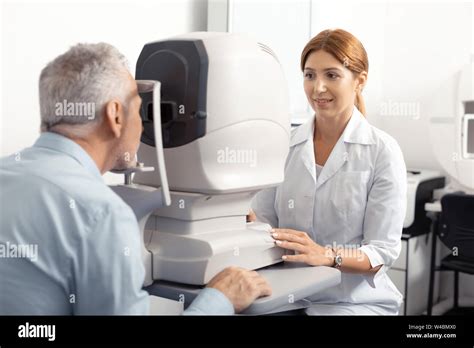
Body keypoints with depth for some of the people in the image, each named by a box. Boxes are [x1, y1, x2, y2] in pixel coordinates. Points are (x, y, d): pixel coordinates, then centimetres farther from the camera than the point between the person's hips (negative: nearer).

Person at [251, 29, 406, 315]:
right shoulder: (286, 144, 5)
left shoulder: (382, 151, -6)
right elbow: (262, 221, 3)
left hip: (356, 302, -2)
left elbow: (383, 252, -10)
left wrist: (327, 255, -27)